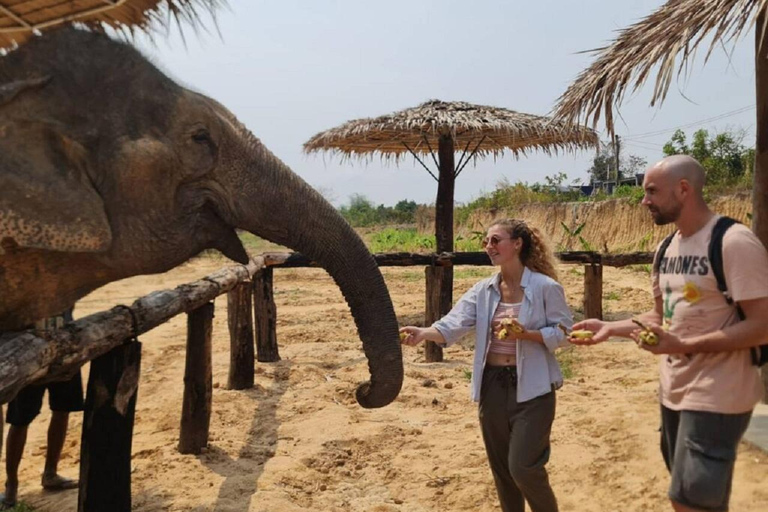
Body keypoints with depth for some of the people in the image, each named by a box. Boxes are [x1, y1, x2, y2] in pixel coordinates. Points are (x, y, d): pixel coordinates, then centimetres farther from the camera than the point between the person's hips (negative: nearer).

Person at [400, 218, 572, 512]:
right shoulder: (482, 291, 3)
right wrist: (423, 333, -29)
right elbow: (452, 326, -9)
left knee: (522, 467, -5)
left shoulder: (546, 287, -9)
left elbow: (563, 333, -6)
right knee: (501, 467, 15)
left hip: (531, 386, -5)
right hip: (492, 384, 5)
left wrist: (525, 334, -22)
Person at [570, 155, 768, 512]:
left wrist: (683, 346, -27)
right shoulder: (668, 247, 8)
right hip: (673, 389, 8)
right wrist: (610, 328, 3)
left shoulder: (734, 242, -19)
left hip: (715, 397, -8)